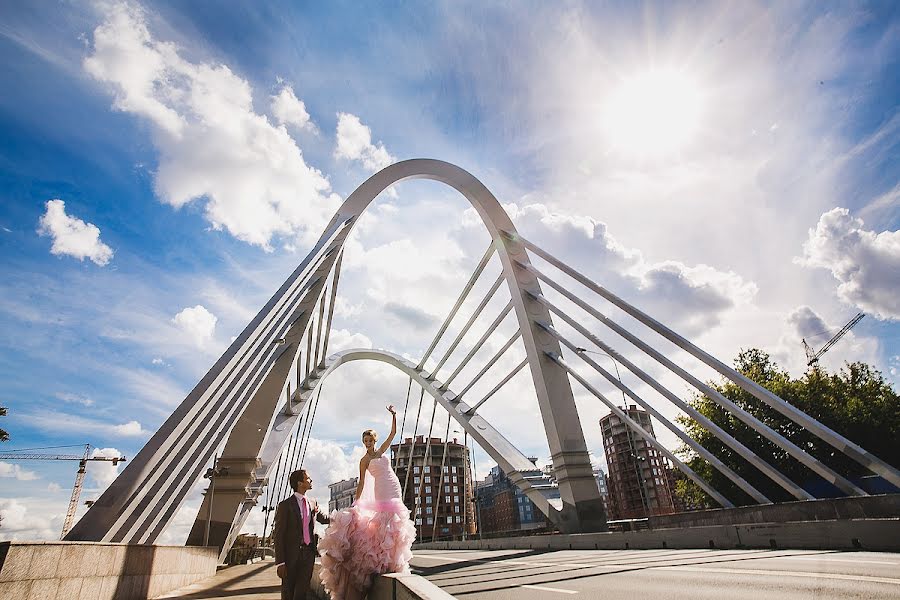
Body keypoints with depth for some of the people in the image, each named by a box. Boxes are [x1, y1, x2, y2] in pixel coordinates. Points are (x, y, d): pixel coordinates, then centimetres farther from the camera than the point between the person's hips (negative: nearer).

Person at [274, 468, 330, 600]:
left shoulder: (313, 503, 6)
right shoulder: (285, 505, -10)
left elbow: (323, 518, 20)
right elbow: (279, 535, -10)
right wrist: (280, 562, -14)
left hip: (309, 553, 4)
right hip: (291, 554, -4)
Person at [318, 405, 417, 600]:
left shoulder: (382, 450, 12)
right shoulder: (364, 460, 1)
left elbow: (393, 432, 11)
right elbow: (361, 483, -2)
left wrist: (393, 415, 3)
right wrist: (356, 502, -7)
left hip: (395, 488, 5)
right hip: (381, 491, -5)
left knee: (395, 521, 5)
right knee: (383, 521, -9)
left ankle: (391, 559, 14)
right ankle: (383, 559, -2)